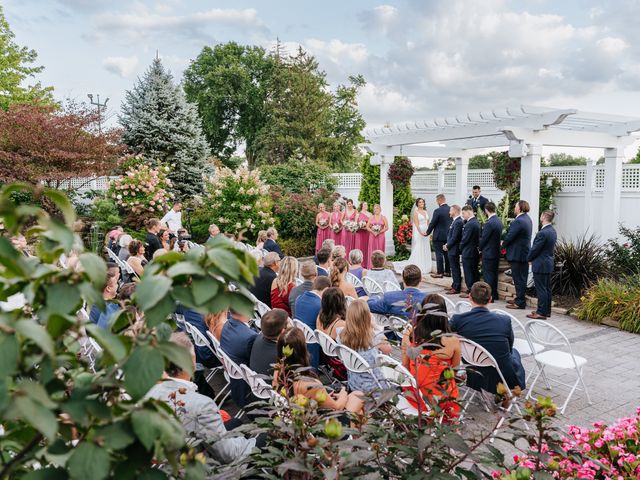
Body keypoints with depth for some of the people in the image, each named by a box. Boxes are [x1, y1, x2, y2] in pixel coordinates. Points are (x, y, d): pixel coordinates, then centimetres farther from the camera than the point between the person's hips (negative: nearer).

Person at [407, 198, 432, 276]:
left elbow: (428, 223, 14)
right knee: (418, 250, -5)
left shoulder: (425, 212, 14)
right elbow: (416, 224, -13)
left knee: (426, 250, 8)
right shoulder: (416, 212, -5)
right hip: (418, 232, -6)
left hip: (426, 232, 6)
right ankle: (418, 268, -1)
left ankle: (426, 267, 15)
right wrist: (421, 232, -21)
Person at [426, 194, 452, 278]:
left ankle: (440, 272, 2)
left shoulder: (437, 211, -16)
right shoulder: (451, 209, 3)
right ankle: (447, 271, 19)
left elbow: (432, 223, -11)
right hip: (448, 236, 7)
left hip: (439, 236, -7)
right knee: (447, 254, 13)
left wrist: (428, 233, 4)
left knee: (439, 254, 0)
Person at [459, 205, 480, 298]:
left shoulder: (469, 224, -20)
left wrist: (461, 248, -2)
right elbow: (477, 237, 12)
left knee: (468, 272, -1)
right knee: (474, 272, 14)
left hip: (468, 252, -9)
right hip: (475, 251, 9)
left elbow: (465, 239, -18)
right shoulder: (476, 222, 10)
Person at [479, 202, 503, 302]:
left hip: (488, 253, -9)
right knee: (494, 274, 16)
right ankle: (494, 295, 24)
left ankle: (489, 297, 2)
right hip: (496, 252, 9)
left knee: (488, 275, -2)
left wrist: (480, 249, 2)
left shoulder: (489, 223, -21)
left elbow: (483, 238, -15)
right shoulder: (498, 221, 7)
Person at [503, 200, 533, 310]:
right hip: (525, 253, 10)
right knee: (522, 278, 17)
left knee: (518, 279, -3)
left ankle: (520, 303, 3)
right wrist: (505, 243, 10)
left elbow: (510, 236, -20)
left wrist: (503, 244, -1)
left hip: (517, 254, -10)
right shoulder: (527, 219, 11)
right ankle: (520, 299, 27)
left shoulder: (518, 221, -22)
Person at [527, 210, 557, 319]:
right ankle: (547, 310, 22)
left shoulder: (543, 233, -22)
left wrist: (529, 258, 1)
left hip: (540, 265, -9)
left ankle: (541, 312, 1)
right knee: (547, 288, 14)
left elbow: (535, 249, -18)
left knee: (541, 289, -4)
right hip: (549, 263, 9)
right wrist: (532, 258, 15)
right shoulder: (553, 231, 8)